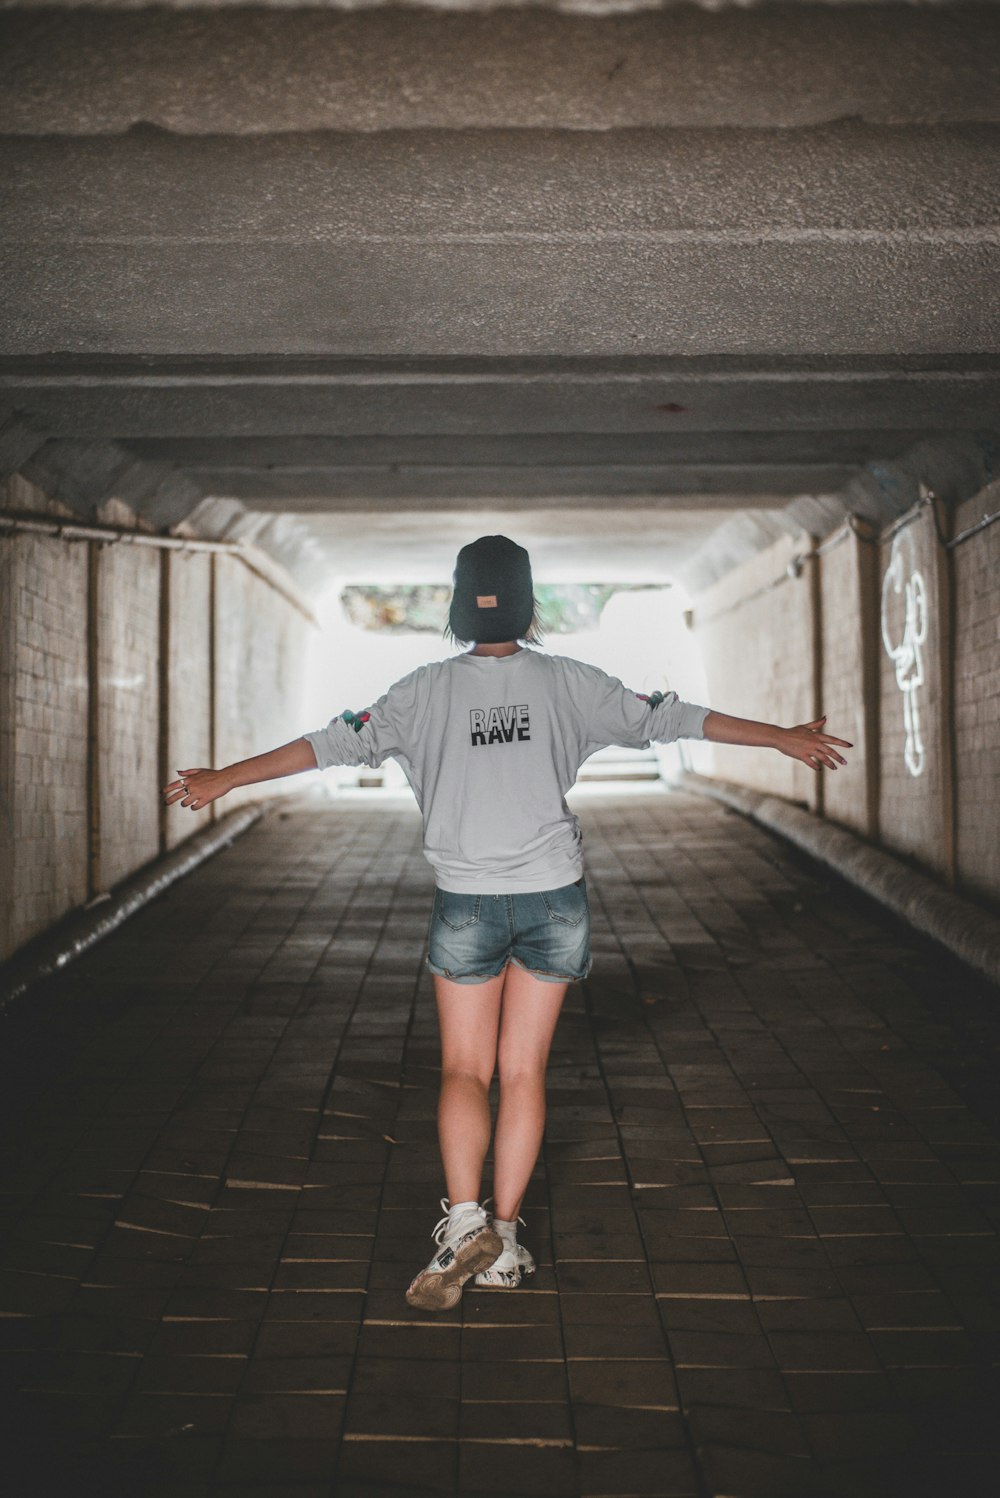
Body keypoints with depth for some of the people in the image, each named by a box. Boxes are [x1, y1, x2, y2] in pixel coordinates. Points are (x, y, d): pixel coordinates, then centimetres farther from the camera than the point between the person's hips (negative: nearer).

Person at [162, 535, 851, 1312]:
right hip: (554, 897, 1)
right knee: (525, 1072, 8)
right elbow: (669, 718, 3)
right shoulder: (566, 681, 0)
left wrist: (225, 779, 1)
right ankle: (503, 1239, 10)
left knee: (464, 1070, 7)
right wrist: (784, 737, 12)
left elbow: (339, 742, -6)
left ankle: (465, 1221, -12)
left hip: (467, 903, -1)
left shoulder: (430, 688, -4)